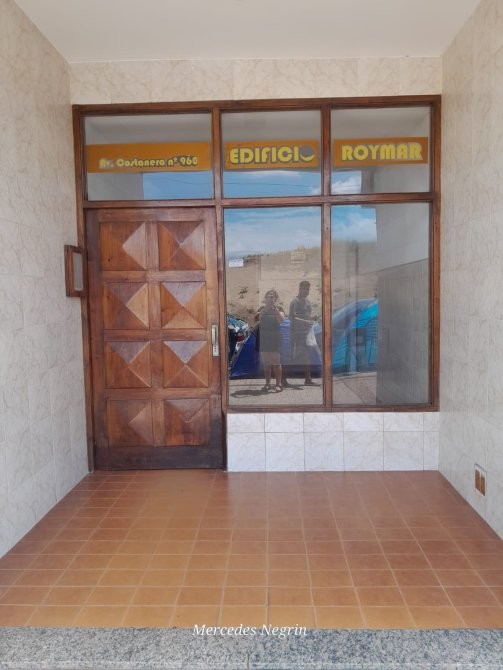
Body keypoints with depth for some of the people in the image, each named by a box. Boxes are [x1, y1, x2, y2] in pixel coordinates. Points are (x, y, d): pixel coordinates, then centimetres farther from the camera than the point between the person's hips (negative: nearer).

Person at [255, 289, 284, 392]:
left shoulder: (279, 309, 4)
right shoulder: (262, 309, 10)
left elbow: (281, 320, -14)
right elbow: (256, 319, -7)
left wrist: (275, 308, -22)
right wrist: (263, 310, -19)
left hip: (275, 338, -3)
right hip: (263, 338, 3)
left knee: (276, 362, -7)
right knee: (266, 362, 6)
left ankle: (278, 384, -5)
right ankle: (267, 383, 13)